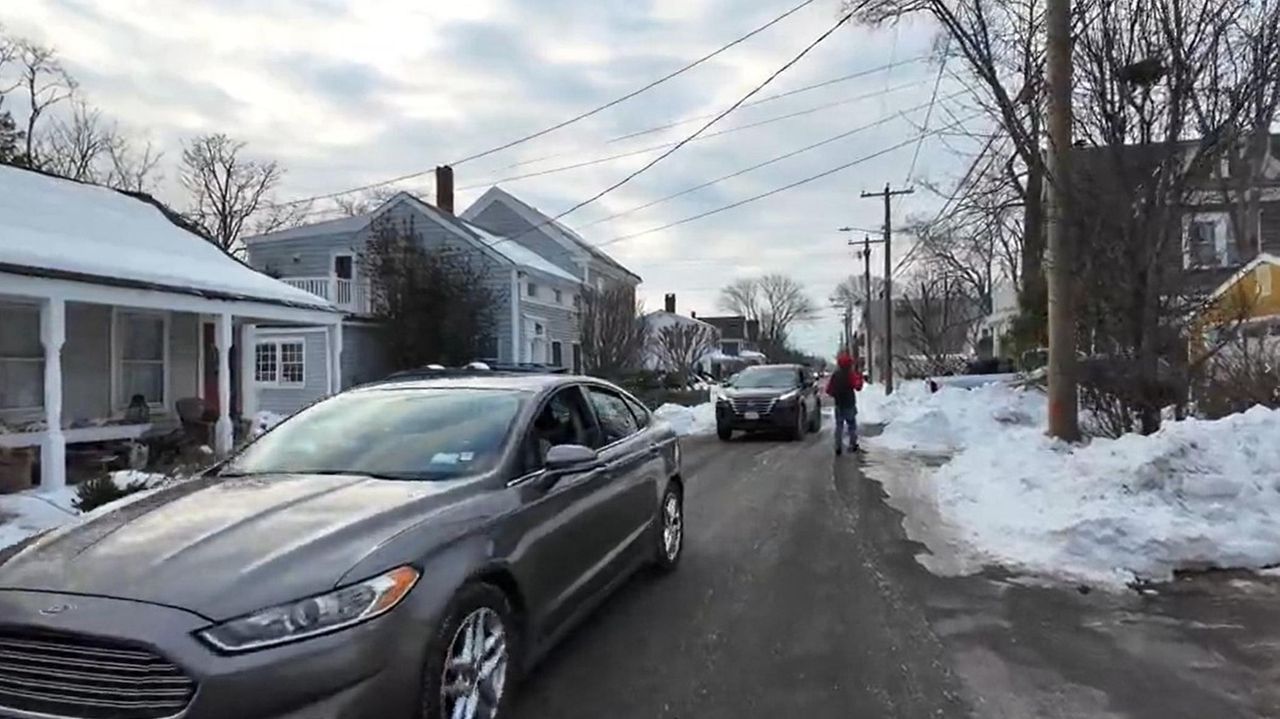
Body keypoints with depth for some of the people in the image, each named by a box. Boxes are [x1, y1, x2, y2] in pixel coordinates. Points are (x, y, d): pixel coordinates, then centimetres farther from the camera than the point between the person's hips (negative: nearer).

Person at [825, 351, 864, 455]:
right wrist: (859, 377, -3)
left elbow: (828, 390, 1)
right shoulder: (851, 374, -13)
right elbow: (858, 387, -14)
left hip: (838, 404, 3)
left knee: (839, 426, 7)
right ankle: (853, 445, 12)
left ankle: (838, 447, 2)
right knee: (852, 425, 12)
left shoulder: (835, 375, 0)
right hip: (849, 404, -3)